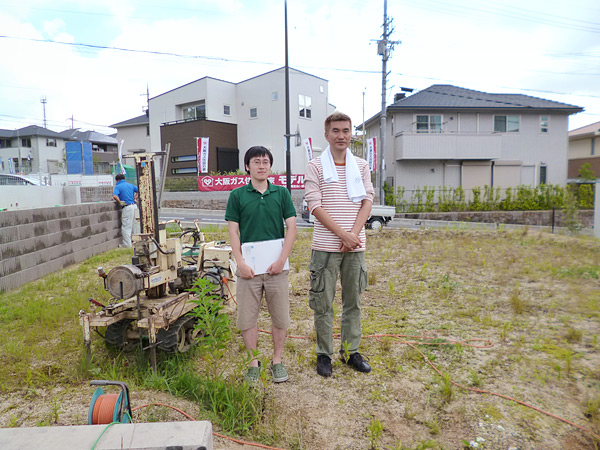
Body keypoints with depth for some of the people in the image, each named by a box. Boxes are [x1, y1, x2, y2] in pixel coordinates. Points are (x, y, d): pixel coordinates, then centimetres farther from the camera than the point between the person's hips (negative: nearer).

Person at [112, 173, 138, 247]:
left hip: (126, 207, -7)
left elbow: (114, 196, -21)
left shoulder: (118, 186, -4)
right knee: (131, 226, 15)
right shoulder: (130, 185, 14)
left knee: (125, 227, -2)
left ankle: (127, 245, -1)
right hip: (133, 206, 7)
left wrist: (120, 202, -8)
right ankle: (130, 243, 24)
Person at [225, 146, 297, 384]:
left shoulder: (281, 193, 5)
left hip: (276, 265, 1)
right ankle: (253, 362, 24)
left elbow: (291, 227, 1)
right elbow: (233, 231, 1)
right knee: (247, 316, 6)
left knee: (280, 315, 8)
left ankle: (277, 361, 27)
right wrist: (240, 262, -8)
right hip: (249, 266, 0)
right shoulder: (237, 195, 3)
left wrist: (281, 260, -7)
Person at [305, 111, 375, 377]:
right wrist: (343, 234, -14)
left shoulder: (361, 167, 10)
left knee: (353, 301, 12)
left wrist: (354, 234, -11)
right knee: (323, 303, 4)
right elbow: (315, 206, -8)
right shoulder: (315, 167, -1)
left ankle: (350, 351, 27)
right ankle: (324, 354, 20)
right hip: (326, 246, -3)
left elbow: (367, 201, 3)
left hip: (356, 246, 4)